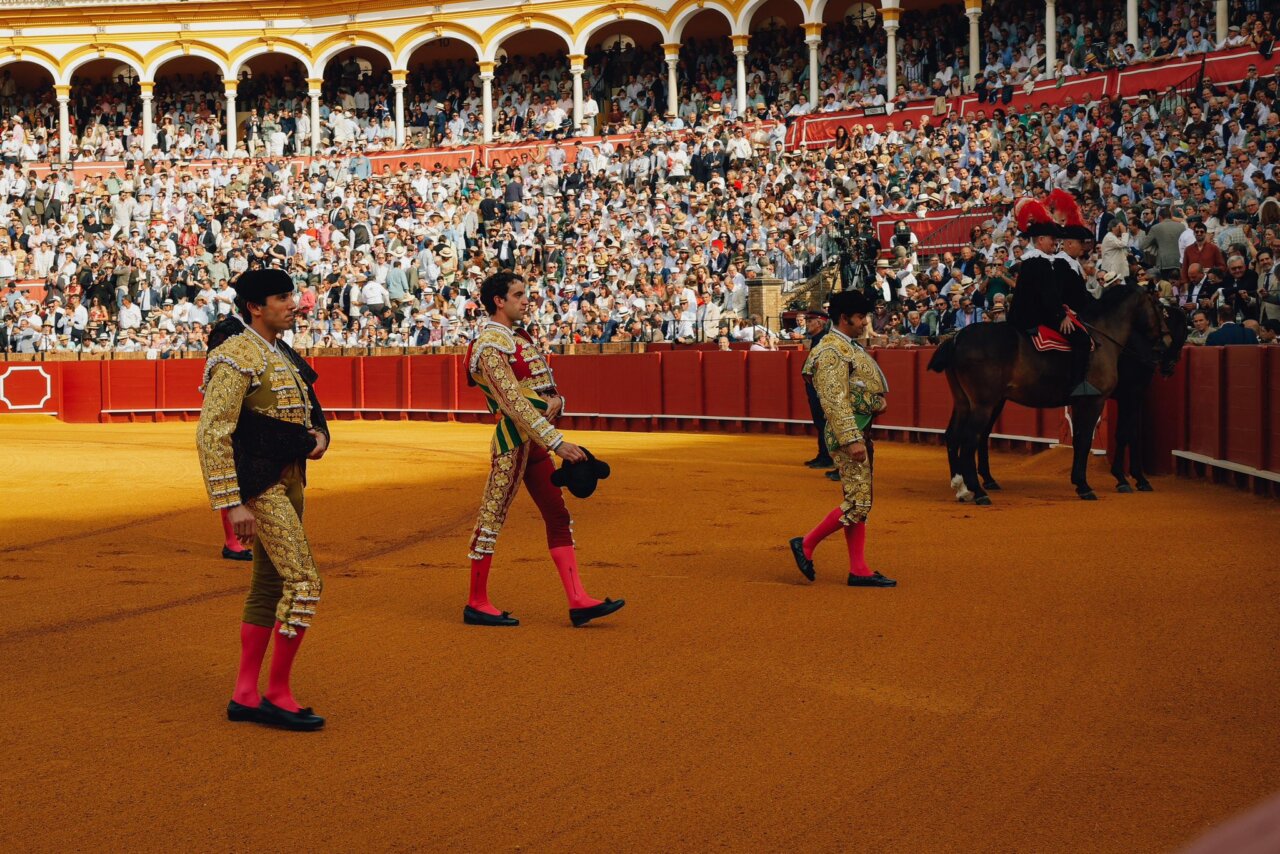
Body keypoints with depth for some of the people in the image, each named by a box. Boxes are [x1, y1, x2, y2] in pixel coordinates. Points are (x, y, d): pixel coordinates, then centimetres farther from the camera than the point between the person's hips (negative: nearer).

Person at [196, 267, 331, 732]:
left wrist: (319, 435, 3)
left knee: (270, 585, 13)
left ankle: (245, 696, 20)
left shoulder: (280, 353, 14)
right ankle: (278, 695, -1)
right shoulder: (237, 357, -15)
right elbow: (211, 434, -20)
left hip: (288, 481, 10)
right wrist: (232, 503, -24)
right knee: (303, 582, -12)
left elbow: (302, 411, 27)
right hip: (259, 487, -10)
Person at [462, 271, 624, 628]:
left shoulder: (520, 337, 16)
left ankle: (578, 601, 7)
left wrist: (555, 400, -6)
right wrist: (557, 442, -27)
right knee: (492, 518, -1)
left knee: (559, 517, 6)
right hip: (514, 441, -10)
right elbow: (515, 403, -22)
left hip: (536, 441, 10)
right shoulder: (490, 345, -13)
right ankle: (477, 604, 8)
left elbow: (542, 384, 19)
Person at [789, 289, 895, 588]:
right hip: (847, 434, -10)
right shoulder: (832, 352, -14)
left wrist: (877, 403, 10)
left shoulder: (849, 348, 17)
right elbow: (835, 400, -21)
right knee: (857, 502, -10)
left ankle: (859, 570, 12)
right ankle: (807, 544, 3)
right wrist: (851, 440, -26)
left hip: (860, 431, 10)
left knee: (860, 503, 9)